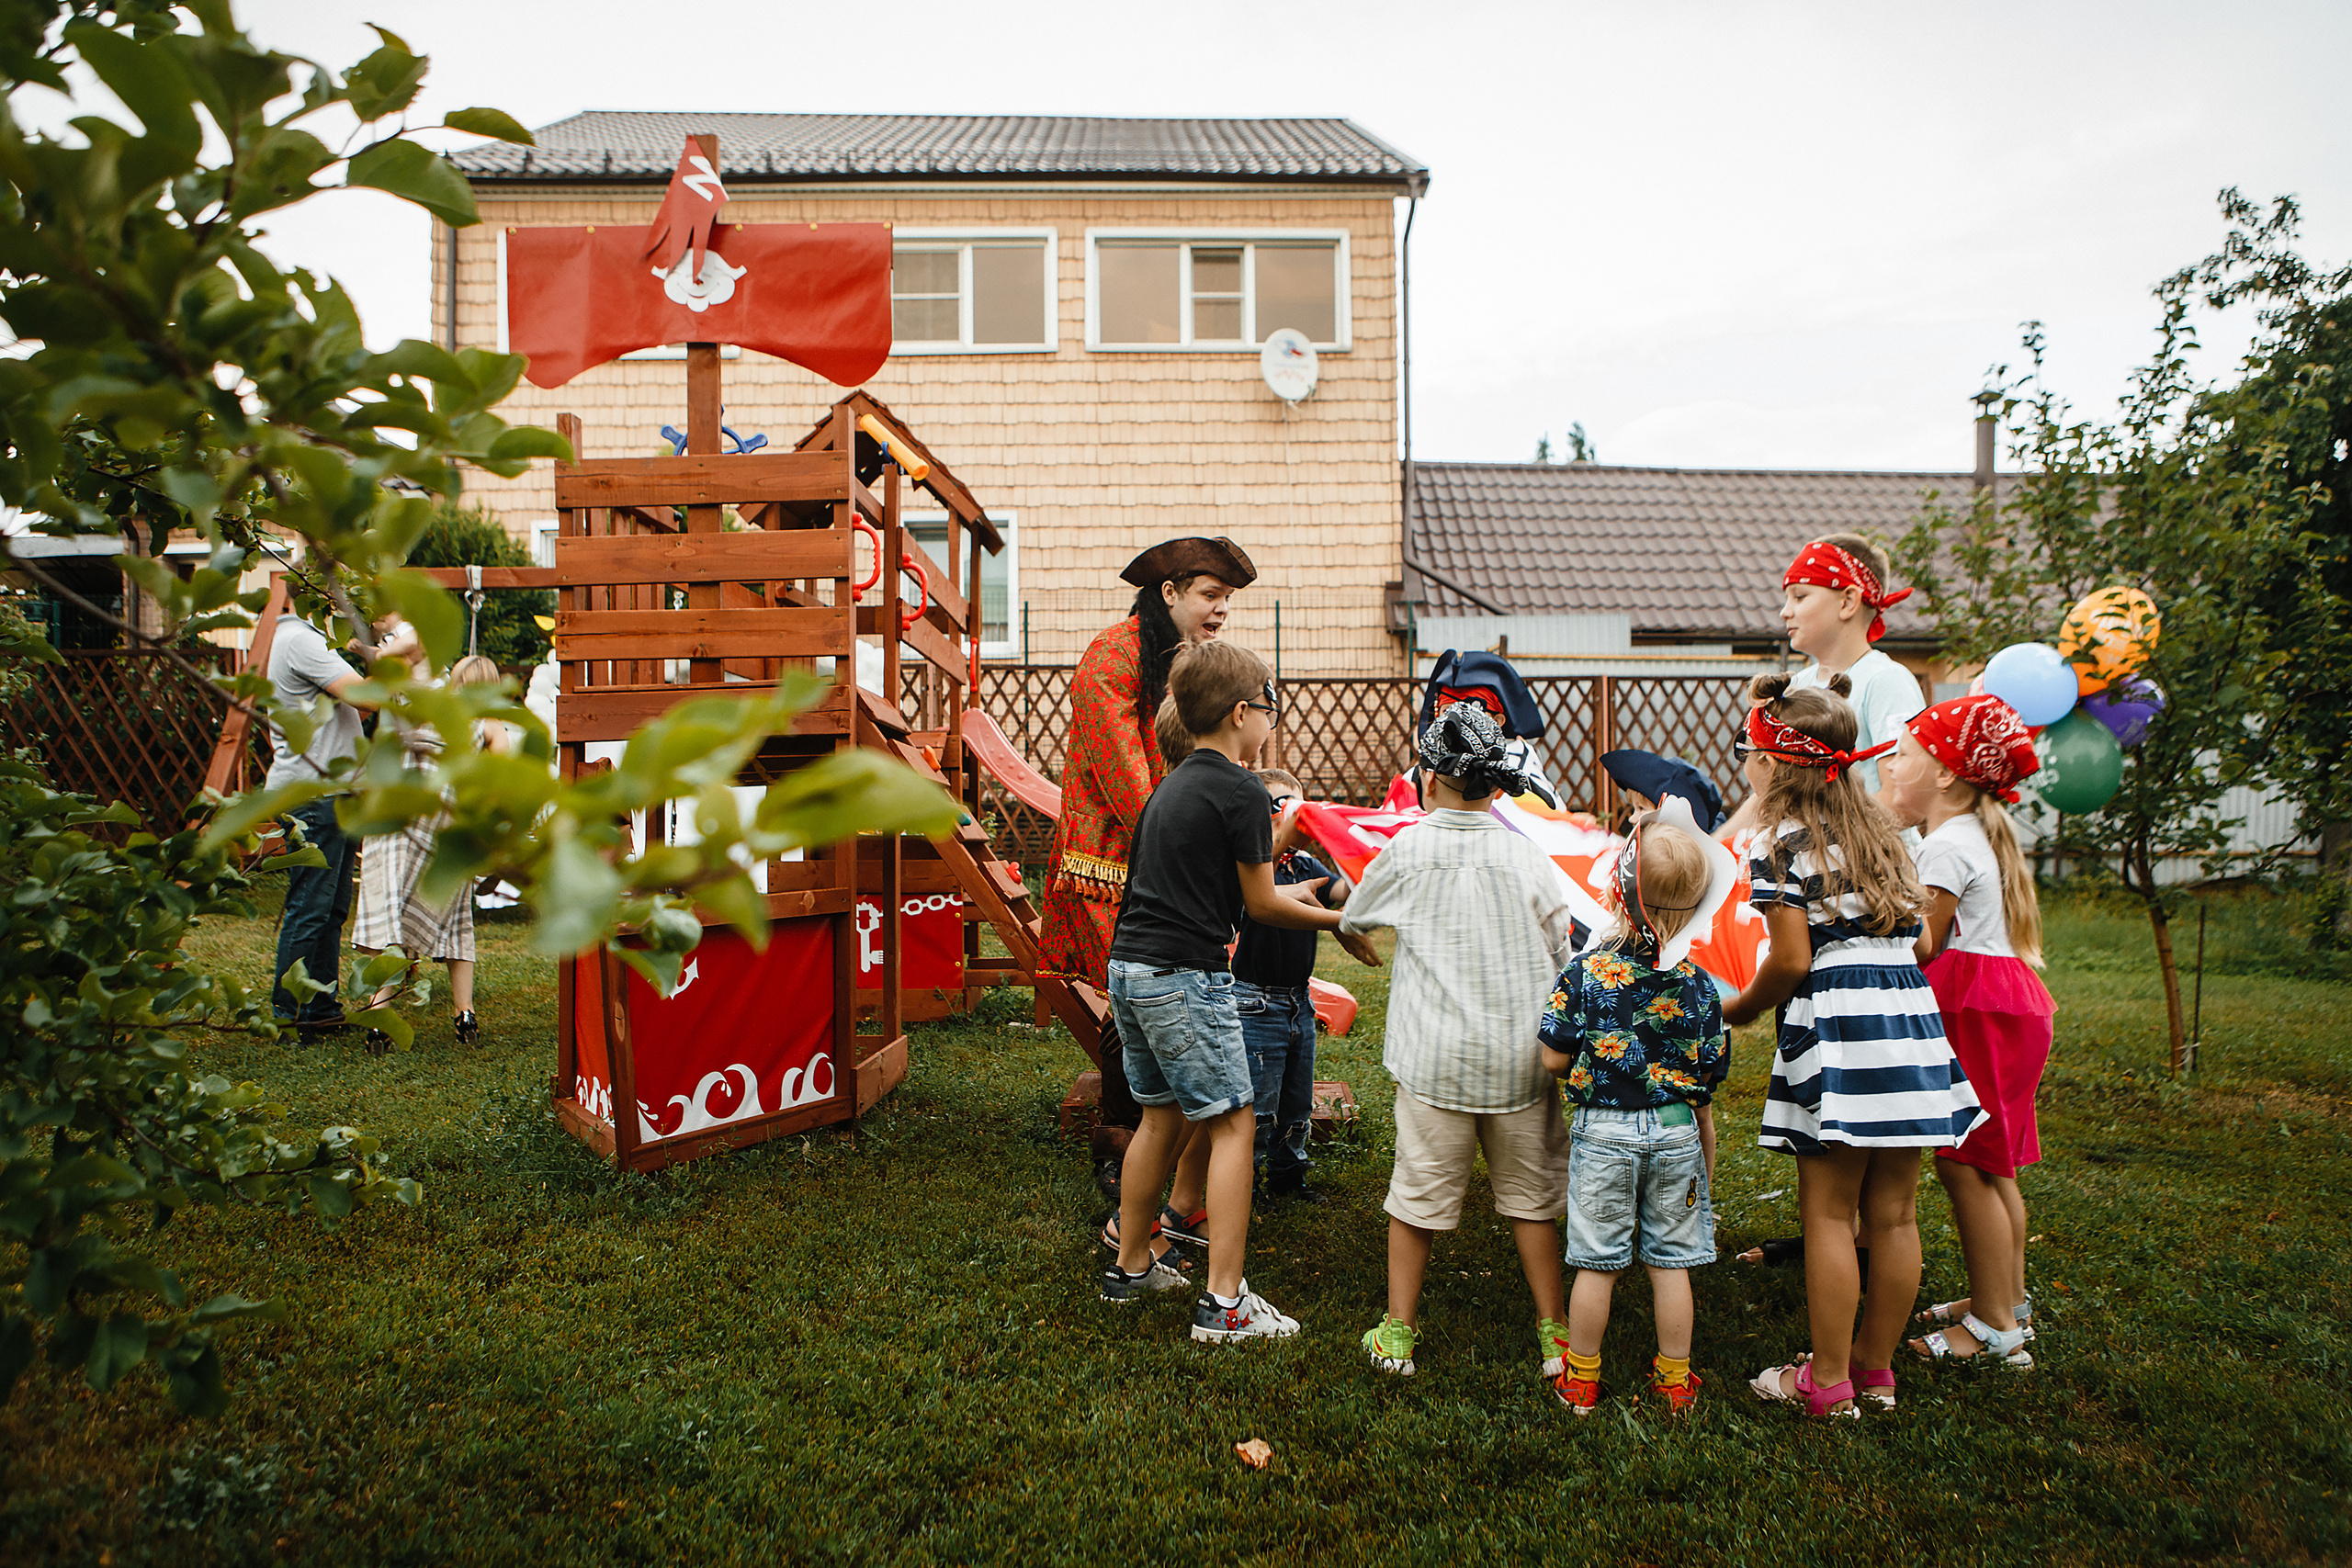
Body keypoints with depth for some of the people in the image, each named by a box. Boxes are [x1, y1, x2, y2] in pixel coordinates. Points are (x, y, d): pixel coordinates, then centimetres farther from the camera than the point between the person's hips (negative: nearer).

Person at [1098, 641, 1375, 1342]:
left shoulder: (1171, 786, 15)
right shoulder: (1242, 793, -10)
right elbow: (1262, 905, -3)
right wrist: (1337, 921, 9)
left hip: (1128, 966, 9)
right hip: (1184, 975, -9)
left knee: (1161, 1115, 19)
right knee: (1233, 1125, -1)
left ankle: (1131, 1266, 30)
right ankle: (1224, 1303, -2)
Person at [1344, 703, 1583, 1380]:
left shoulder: (1408, 851, -5)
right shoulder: (1529, 860, -4)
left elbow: (1353, 917, 12)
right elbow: (1562, 964, 4)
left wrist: (1350, 919, 35)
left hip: (1434, 1060, -1)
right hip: (1521, 1060, 1)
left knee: (1417, 1194, 10)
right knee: (1531, 1198, 14)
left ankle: (1398, 1333, 20)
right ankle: (1554, 1334, 22)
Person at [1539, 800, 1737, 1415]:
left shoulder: (1586, 972, -14)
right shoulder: (1700, 988, -5)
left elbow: (1554, 1060, -10)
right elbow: (1705, 1091, 2)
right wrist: (1708, 1169, 13)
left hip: (1602, 1132, -2)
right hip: (1677, 1134, 2)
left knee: (1596, 1262, 8)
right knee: (1671, 1260, 13)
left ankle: (1580, 1378, 21)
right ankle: (1674, 1380, 26)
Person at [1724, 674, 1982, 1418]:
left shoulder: (1781, 845, -6)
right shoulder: (1881, 831, 15)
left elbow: (1791, 962, -11)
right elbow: (1911, 933, 14)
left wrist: (1738, 1009, 5)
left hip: (1835, 1027, -7)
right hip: (1910, 1018, 7)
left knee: (1828, 1212, 1)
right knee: (1893, 1212, 11)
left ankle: (1829, 1381, 8)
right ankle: (1876, 1366, 23)